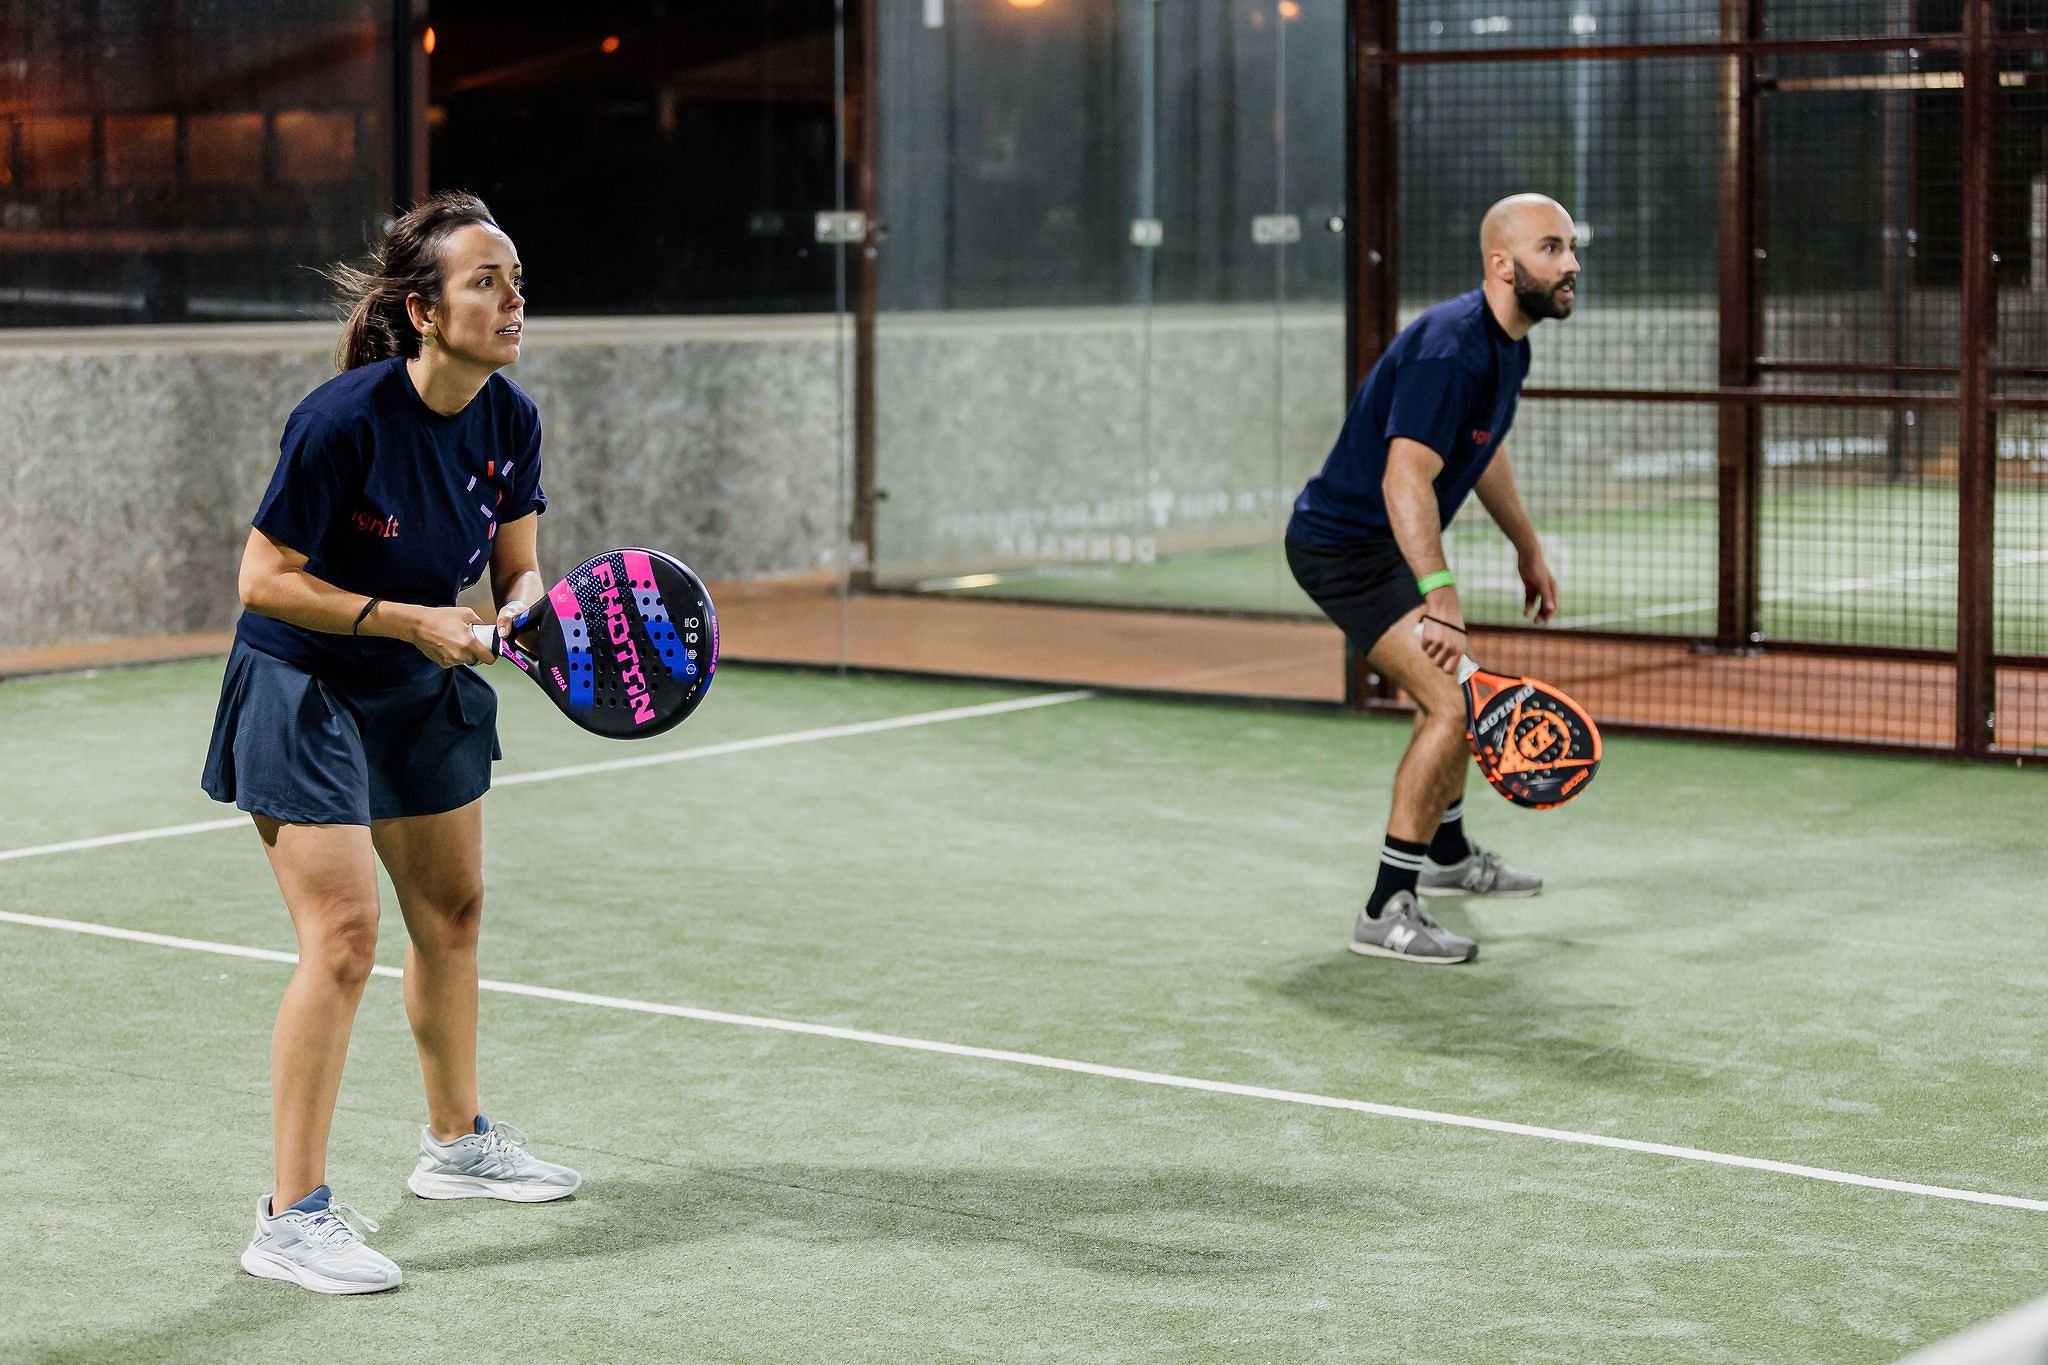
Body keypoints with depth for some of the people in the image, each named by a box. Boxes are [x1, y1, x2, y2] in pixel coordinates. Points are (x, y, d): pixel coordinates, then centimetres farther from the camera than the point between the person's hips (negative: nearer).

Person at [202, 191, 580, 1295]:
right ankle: (292, 1217, -9)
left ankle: (456, 1143, 40)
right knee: (343, 937, -16)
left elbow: (515, 567, 2)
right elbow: (264, 580, -23)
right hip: (302, 694, -8)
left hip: (425, 693, 8)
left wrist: (518, 613, -20)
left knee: (452, 913, 19)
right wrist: (410, 619, -27)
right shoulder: (346, 418, -28)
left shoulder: (509, 420, -8)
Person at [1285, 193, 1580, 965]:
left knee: (1454, 696, 27)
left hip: (1383, 547, 11)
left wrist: (1528, 548, 31)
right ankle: (1387, 913, -16)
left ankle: (1449, 856, 50)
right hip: (1343, 545, -11)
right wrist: (1440, 597, -45)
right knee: (1451, 706, -20)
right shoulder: (1451, 349, -27)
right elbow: (1405, 480, -37)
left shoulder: (1507, 347, 6)